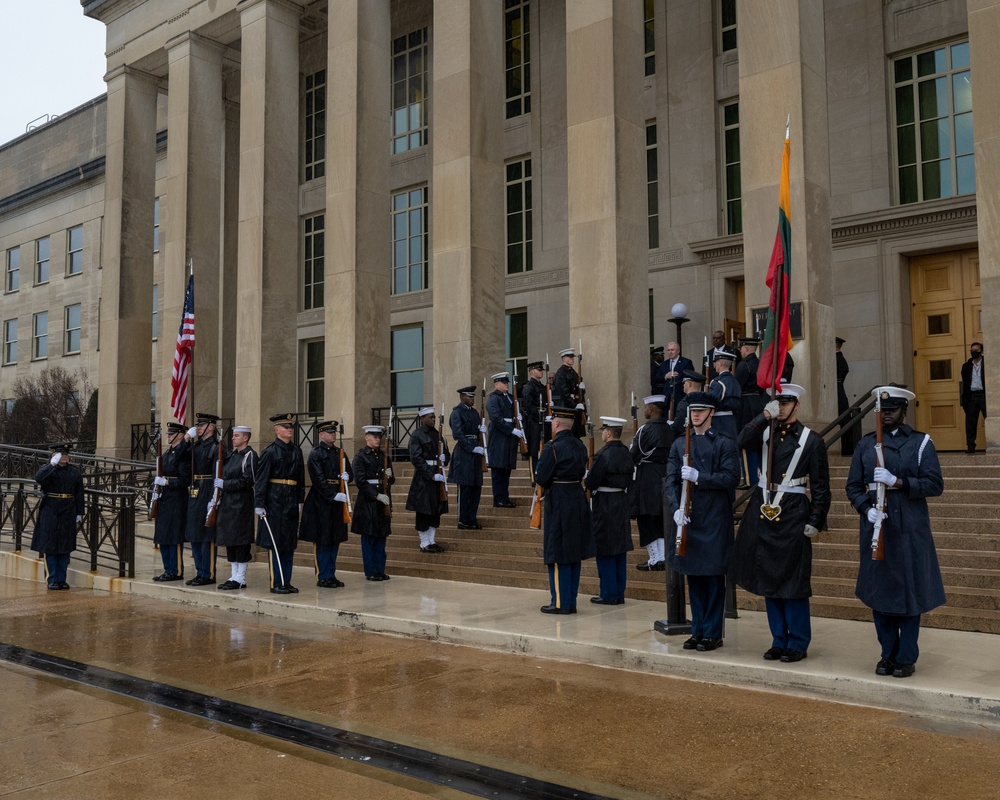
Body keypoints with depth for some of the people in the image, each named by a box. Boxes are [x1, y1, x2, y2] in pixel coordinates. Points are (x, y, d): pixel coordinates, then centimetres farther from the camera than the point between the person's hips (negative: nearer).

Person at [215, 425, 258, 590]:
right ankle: (234, 576, 17)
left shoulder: (250, 456, -9)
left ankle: (240, 579, 2)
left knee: (241, 540, -4)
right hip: (228, 502, 9)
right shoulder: (232, 455, 15)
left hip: (242, 504, -9)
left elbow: (247, 481, -17)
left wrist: (224, 484, -17)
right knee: (230, 540, 10)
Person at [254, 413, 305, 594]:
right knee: (275, 543, -1)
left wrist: (300, 500, 15)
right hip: (275, 502, -6)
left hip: (291, 502, 7)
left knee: (290, 543, 9)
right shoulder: (269, 452, -7)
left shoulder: (296, 451, 11)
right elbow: (261, 479, -11)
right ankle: (276, 584, 6)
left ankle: (286, 582, 17)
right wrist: (259, 504, -15)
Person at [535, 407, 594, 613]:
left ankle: (560, 603, 5)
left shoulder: (552, 447, -15)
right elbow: (582, 474, 13)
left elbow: (541, 478, -14)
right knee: (574, 554, 13)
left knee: (558, 556, 1)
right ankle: (571, 602, 20)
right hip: (578, 501, 7)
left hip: (558, 503, -7)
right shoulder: (580, 446, 7)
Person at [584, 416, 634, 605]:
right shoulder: (626, 453, 6)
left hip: (604, 506, -8)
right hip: (622, 504, 8)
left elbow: (591, 483, -18)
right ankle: (619, 593, 19)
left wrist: (586, 478, 2)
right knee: (620, 549, 12)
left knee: (605, 551, 0)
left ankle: (609, 594, 5)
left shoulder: (603, 454, -19)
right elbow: (629, 481, 12)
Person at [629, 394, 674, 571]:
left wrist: (632, 443, 7)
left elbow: (633, 457, -13)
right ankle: (662, 558, 15)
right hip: (665, 478, 7)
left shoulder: (646, 430, -16)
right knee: (661, 521, 13)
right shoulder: (669, 429, 6)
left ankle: (654, 560, 4)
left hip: (647, 481, -7)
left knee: (647, 520, 1)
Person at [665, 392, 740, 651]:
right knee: (694, 577, 11)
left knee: (714, 578, 1)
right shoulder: (679, 445, 11)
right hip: (688, 520, 4)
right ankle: (698, 631, 21)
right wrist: (676, 508, -9)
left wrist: (699, 477, -19)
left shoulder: (725, 444, -1)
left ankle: (713, 634, 11)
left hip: (715, 521, -4)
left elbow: (731, 478, -10)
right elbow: (670, 481, 6)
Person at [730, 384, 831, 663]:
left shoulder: (811, 439, -2)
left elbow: (820, 485, -3)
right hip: (763, 511, 5)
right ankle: (779, 640, 21)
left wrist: (815, 522, -7)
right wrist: (765, 415, -16)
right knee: (768, 577, 9)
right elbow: (741, 441, -12)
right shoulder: (765, 432, 9)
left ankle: (798, 643, 12)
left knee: (793, 580, 0)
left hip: (793, 514, -4)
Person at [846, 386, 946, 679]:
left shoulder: (921, 442, 2)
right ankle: (888, 654, 21)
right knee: (878, 591, 7)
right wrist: (867, 509, -10)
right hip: (875, 527, 3)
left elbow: (935, 484, -6)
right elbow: (854, 486, 8)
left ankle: (906, 658, 14)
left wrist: (897, 482, -18)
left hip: (909, 530, -3)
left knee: (910, 591, 2)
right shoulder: (866, 444, 9)